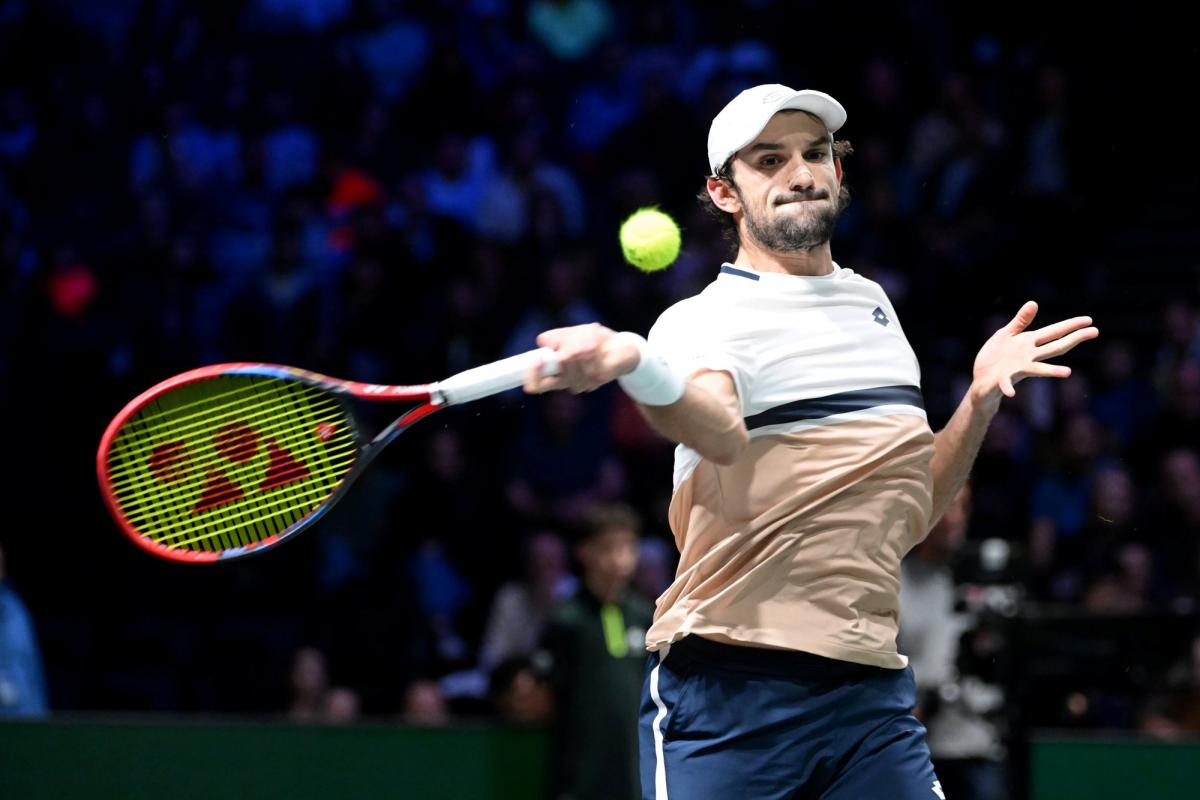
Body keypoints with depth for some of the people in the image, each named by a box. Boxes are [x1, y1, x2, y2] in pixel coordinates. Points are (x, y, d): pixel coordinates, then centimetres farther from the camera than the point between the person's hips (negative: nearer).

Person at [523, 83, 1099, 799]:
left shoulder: (872, 301, 18)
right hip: (732, 694, -5)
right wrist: (632, 365, -50)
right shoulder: (702, 319, -3)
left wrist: (982, 398, 10)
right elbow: (722, 436, -29)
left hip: (873, 688, 5)